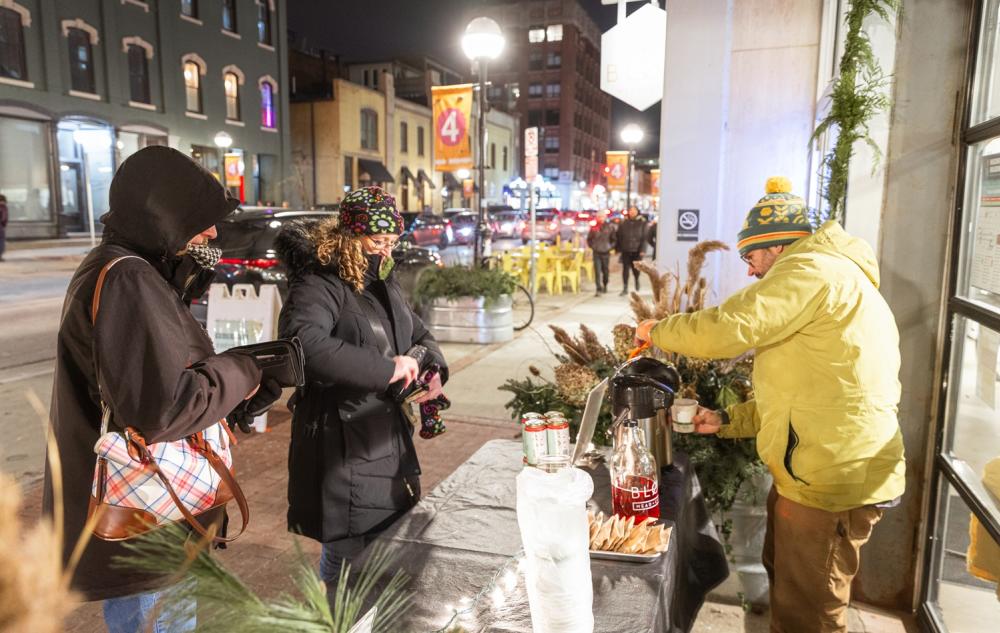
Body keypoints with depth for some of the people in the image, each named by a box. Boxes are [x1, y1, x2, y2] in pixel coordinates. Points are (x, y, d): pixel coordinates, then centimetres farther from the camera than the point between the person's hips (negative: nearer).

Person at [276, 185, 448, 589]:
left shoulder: (384, 283, 11)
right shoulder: (318, 287, -16)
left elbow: (418, 334, 22)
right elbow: (303, 343, -36)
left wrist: (435, 369, -1)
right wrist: (387, 369, -30)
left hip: (389, 442, 8)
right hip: (342, 451, -8)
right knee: (347, 555, 4)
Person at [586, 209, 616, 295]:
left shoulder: (610, 227, -1)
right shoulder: (594, 227, 1)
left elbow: (614, 239, 7)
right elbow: (589, 239, 12)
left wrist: (610, 247, -3)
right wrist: (592, 246, 2)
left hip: (606, 253, 0)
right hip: (596, 253, 0)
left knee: (605, 271, 12)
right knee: (597, 271, -9)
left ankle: (605, 286, 35)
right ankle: (599, 289, -11)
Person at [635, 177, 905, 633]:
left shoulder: (811, 270, -16)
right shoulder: (827, 279, 20)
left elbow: (726, 328, -23)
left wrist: (657, 331, -5)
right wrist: (727, 421, 13)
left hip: (833, 480, -11)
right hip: (826, 472, 11)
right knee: (785, 579, 26)